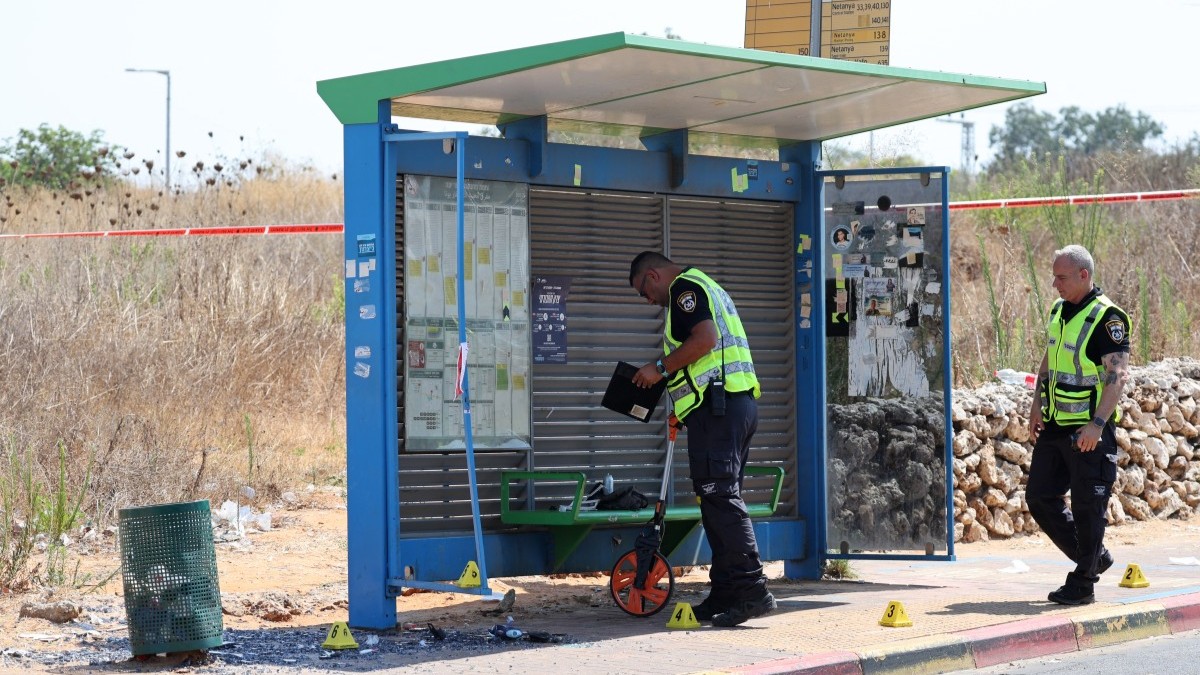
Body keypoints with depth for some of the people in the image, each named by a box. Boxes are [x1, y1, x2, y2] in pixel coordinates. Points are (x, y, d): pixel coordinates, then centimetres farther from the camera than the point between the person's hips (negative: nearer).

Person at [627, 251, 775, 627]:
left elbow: (705, 338, -19)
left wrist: (661, 368, -9)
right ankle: (725, 593, 11)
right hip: (739, 402, 11)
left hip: (716, 405, -11)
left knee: (720, 496, -14)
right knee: (721, 498, 10)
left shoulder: (685, 287, -4)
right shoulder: (709, 288, 28)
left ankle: (752, 589, -20)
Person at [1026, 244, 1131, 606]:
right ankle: (1095, 557, 24)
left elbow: (1119, 374, -20)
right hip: (1055, 427, 8)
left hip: (1090, 431, -8)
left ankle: (1083, 584, 9)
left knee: (1087, 507, -1)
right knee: (1040, 497, 9)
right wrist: (1037, 406, 11)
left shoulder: (1107, 318, -14)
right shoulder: (1059, 311, 11)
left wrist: (1097, 424, -27)